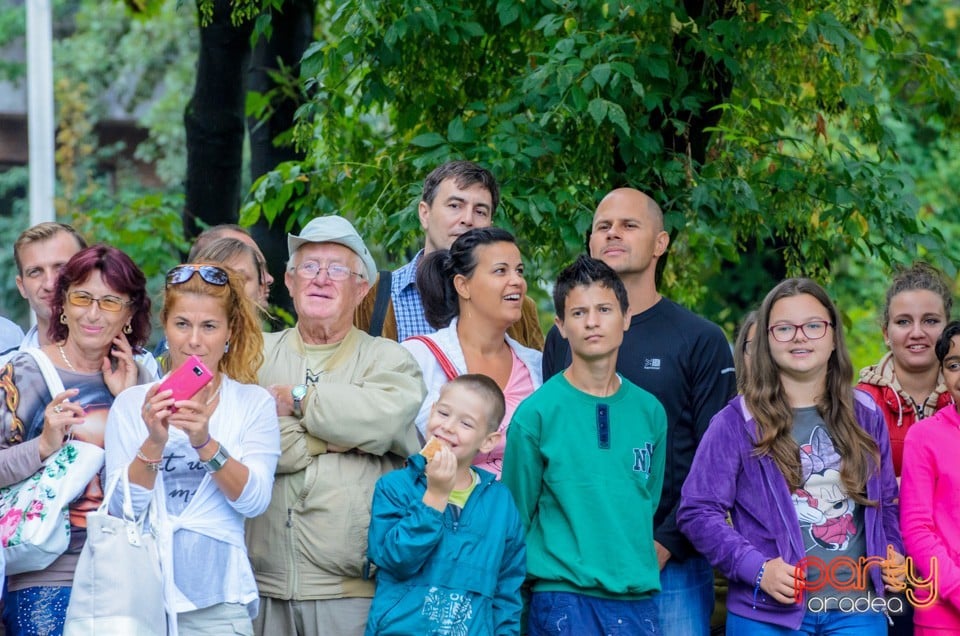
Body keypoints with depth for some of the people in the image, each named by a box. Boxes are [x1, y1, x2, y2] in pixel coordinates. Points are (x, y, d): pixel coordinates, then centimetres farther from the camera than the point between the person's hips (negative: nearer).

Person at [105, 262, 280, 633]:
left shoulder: (254, 403, 3)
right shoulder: (131, 404, 3)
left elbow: (254, 501, -10)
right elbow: (122, 508, -6)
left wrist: (205, 443, -24)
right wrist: (153, 444, -22)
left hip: (216, 601, 0)